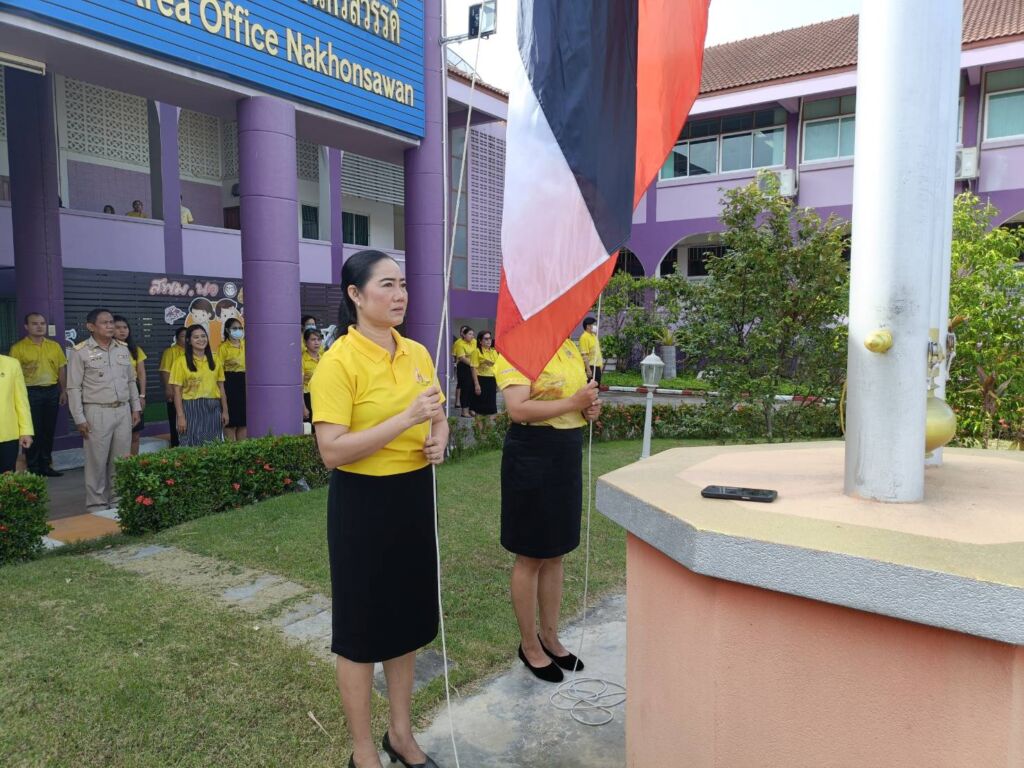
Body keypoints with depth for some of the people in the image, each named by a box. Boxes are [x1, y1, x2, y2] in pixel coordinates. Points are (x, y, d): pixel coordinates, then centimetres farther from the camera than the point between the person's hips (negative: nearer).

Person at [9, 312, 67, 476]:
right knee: (33, 431, 1)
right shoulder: (18, 348, -3)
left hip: (52, 391, 4)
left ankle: (45, 465, 20)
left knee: (49, 430, 10)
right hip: (31, 392, -4)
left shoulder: (54, 346, 8)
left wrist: (64, 391, 6)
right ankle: (33, 468, 10)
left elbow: (62, 369, 11)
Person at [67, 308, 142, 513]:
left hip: (123, 411, 5)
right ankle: (96, 505, 13)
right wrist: (79, 418, -10)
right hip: (97, 412, -5)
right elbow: (74, 388, -6)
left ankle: (117, 501, 20)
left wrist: (136, 407, 11)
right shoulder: (81, 352, -6)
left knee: (120, 460, 9)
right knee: (97, 461, 2)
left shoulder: (123, 348, 10)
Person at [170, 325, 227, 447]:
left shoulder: (214, 360, 10)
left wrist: (225, 411, 7)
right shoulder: (181, 362, -2)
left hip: (213, 409, 3)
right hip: (191, 410, -3)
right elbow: (177, 391, -4)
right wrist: (181, 416, -10)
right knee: (193, 447, 0)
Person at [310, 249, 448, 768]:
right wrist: (406, 418, -26)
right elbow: (332, 451, -22)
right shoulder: (338, 361, -15)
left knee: (407, 618, 18)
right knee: (361, 628, 8)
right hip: (363, 502, -6)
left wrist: (439, 438, -5)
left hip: (415, 496, 7)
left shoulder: (417, 353, 5)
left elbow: (438, 417, 18)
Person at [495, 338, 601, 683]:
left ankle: (550, 636, 34)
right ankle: (529, 645, 24)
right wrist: (572, 403, -24)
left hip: (568, 455, 8)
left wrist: (589, 408, 1)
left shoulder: (570, 348, 11)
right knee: (530, 557, 7)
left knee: (555, 554, 17)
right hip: (531, 456, -8)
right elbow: (518, 409, -24)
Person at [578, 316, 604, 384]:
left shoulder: (594, 335, 14)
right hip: (591, 367, -9)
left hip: (597, 366, 9)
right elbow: (584, 355, -20)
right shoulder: (584, 337, -15)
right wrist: (588, 369, -24)